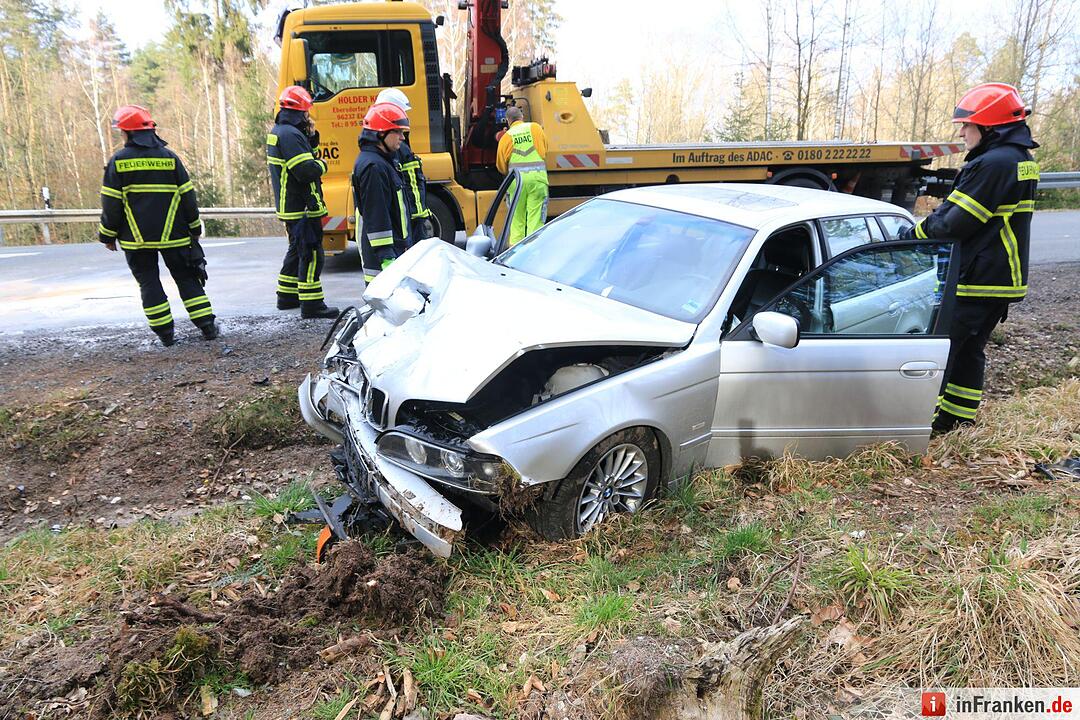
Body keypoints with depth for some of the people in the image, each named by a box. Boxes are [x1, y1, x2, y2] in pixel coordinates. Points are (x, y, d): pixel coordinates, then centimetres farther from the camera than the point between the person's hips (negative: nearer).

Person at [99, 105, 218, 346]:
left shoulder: (118, 161, -5)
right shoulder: (169, 157, 0)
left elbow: (111, 204, -4)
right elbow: (187, 197, 2)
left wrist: (108, 235, 7)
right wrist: (195, 228, 12)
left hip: (136, 237, -1)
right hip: (173, 235, 2)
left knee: (148, 283, 8)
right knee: (186, 279, 10)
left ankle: (165, 332, 7)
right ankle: (207, 326, 6)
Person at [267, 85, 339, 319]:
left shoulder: (278, 131, 16)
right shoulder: (290, 134, -18)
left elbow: (305, 156, 17)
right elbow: (306, 171, -26)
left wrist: (311, 137, 5)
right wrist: (322, 165, -7)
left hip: (289, 205, 11)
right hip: (301, 206, -11)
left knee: (297, 250, 21)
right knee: (311, 254, -8)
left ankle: (287, 296, 29)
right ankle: (311, 304, -6)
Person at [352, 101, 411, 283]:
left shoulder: (383, 161, 17)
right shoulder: (373, 167, -17)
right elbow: (375, 215, -21)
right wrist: (386, 257, -23)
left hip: (394, 249, 11)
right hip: (381, 254, -11)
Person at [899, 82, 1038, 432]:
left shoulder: (992, 164, -20)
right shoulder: (1020, 160, 13)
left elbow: (953, 224, -20)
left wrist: (912, 235, -6)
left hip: (973, 281, -10)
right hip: (1003, 281, 10)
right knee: (970, 350, 17)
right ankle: (959, 420, 26)